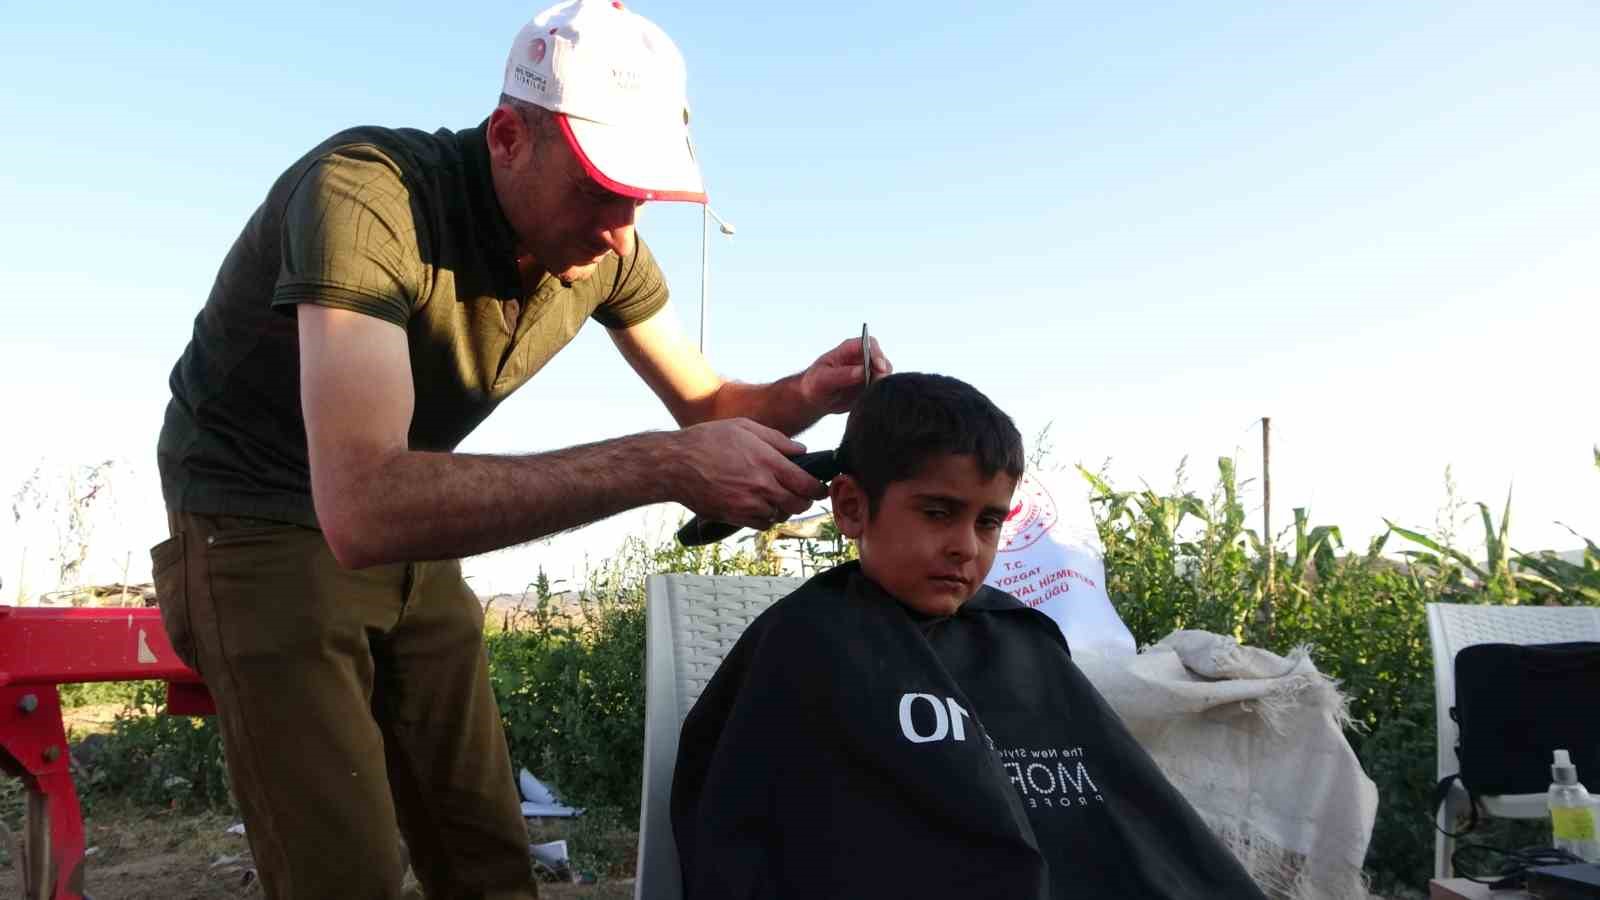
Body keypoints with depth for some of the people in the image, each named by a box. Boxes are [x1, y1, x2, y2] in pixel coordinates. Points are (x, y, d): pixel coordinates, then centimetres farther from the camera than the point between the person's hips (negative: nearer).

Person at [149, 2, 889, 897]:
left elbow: (703, 402, 4)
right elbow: (361, 504, -44)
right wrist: (661, 466, -46)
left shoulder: (605, 248, -10)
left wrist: (803, 396, -20)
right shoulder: (365, 192, -32)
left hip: (409, 532, 6)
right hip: (263, 523, -5)